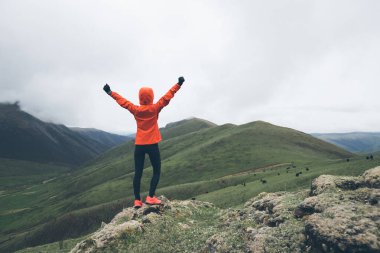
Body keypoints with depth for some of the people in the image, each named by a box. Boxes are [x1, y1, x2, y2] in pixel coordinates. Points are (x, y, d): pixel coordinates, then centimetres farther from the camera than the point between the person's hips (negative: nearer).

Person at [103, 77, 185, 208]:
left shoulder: (135, 110, 1)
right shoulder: (155, 108, -6)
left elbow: (122, 101, 13)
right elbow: (168, 96, -5)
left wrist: (110, 92, 27)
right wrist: (179, 84, -1)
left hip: (139, 145, 3)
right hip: (152, 145, -3)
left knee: (138, 173, 7)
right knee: (157, 171, 8)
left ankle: (137, 200, 8)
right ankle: (151, 197, 0)